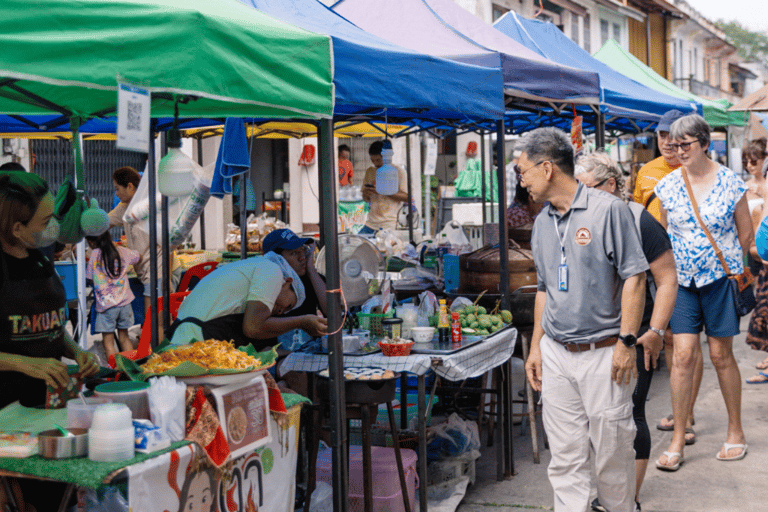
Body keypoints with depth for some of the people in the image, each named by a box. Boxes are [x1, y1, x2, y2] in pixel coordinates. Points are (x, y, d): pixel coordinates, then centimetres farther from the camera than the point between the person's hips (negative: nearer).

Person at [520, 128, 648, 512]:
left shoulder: (608, 210, -8)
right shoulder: (542, 222, 12)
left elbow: (634, 277, -10)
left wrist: (627, 341, -15)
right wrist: (535, 347, 14)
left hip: (603, 352, -6)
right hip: (555, 354, 6)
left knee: (612, 449, 3)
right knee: (564, 455, 7)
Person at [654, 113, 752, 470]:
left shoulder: (729, 182, -5)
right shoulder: (668, 185, 1)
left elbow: (746, 233, 4)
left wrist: (728, 266, 7)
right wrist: (670, 268, 8)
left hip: (719, 278, -2)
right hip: (681, 279, 2)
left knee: (721, 354, 5)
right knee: (683, 354, -3)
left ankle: (736, 431, 22)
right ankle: (678, 440, 3)